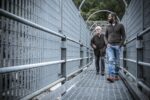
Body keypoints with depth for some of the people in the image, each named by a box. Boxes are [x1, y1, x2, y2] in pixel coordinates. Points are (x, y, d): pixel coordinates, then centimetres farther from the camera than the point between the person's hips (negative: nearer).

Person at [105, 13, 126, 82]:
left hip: (117, 46, -1)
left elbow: (123, 36, 0)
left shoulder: (120, 25, 2)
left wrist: (120, 45, -11)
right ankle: (111, 76, -26)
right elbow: (106, 36, 19)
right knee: (111, 60, -15)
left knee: (117, 61, 3)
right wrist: (107, 44, 2)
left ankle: (116, 75, 18)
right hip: (110, 46, 2)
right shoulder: (108, 27, 12)